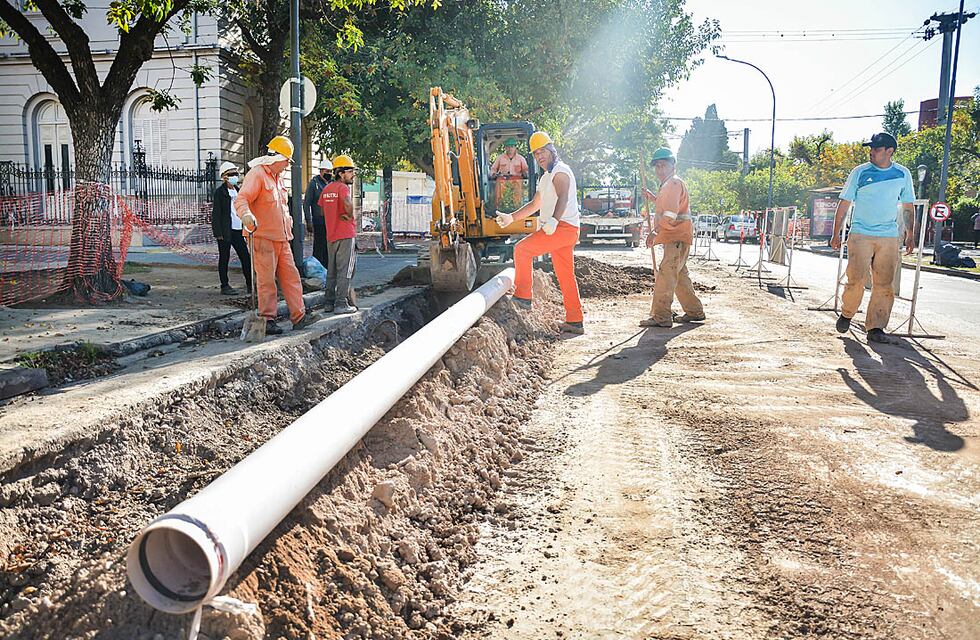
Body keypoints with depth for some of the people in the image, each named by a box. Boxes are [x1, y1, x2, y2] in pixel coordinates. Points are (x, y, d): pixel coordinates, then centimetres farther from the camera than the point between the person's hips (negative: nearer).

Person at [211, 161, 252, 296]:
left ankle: (250, 284, 12)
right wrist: (218, 232, -15)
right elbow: (216, 213, -9)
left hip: (237, 230, 6)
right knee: (224, 258, 2)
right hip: (225, 231, -6)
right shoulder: (219, 192, -6)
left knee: (245, 257, 4)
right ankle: (224, 286, 9)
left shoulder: (237, 190, 14)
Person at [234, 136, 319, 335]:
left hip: (281, 238, 9)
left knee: (290, 275, 7)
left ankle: (299, 316, 11)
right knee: (266, 279, -4)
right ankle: (267, 320, 3)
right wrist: (247, 215, -40)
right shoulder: (256, 174, -10)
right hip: (262, 238, -9)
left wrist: (288, 224, 32)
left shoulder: (277, 178, 20)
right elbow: (241, 200, -22)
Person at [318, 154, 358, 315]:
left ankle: (329, 302, 20)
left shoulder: (326, 189, 12)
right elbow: (348, 202, -33)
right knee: (344, 271, -3)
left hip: (331, 235, 8)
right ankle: (341, 304, -3)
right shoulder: (343, 187, -13)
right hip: (345, 235, -8)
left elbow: (322, 210, 19)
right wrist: (351, 216, -16)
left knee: (331, 271, 15)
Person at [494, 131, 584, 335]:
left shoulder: (560, 171, -7)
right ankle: (575, 321, 11)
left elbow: (563, 198, -25)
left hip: (563, 227, -10)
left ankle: (523, 296, -10)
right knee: (565, 276, 9)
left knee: (522, 249, -14)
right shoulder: (546, 177, 25)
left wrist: (554, 219, -42)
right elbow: (535, 205, 35)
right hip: (559, 229, 10)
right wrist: (511, 218, 30)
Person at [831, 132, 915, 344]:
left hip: (889, 237, 2)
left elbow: (907, 207, 16)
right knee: (856, 279, -10)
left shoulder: (903, 174, 7)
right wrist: (836, 234, 1)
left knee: (884, 284, -1)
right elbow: (844, 203, 4)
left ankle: (875, 328, 6)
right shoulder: (860, 172, 1)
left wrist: (910, 235, 13)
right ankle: (846, 313, 15)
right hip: (860, 234, -2)